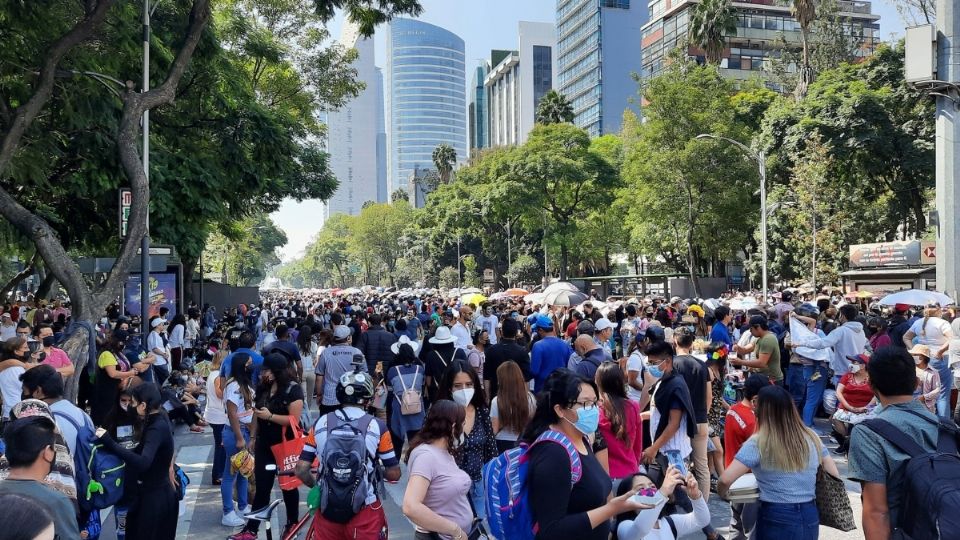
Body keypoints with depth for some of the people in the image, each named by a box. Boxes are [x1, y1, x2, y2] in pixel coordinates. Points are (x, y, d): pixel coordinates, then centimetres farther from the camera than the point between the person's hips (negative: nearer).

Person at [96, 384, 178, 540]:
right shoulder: (160, 421, 5)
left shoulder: (157, 428, -24)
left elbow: (143, 462, -38)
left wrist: (110, 442, -38)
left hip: (155, 496, -9)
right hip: (157, 491, 9)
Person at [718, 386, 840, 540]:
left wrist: (722, 494, 0)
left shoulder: (758, 443, -12)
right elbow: (835, 478, 10)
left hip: (776, 520, -5)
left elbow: (726, 479, -20)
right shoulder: (812, 437, 3)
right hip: (810, 519, 5)